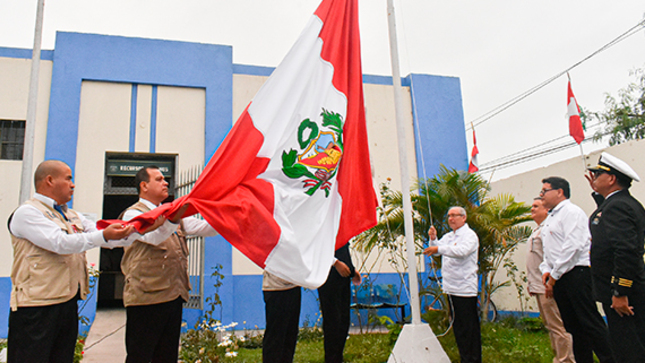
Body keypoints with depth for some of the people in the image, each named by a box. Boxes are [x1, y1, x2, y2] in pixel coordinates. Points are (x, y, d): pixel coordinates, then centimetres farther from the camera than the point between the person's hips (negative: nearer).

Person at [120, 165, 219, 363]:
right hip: (146, 296, -7)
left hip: (173, 296, 7)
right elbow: (153, 236, -25)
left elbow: (205, 228, 12)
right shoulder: (133, 214, -3)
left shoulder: (172, 213, 19)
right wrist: (173, 219, -44)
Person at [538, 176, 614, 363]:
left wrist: (555, 275, -15)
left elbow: (573, 246, -17)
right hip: (559, 278, 9)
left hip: (576, 275, -9)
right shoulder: (549, 218, 21)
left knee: (591, 323, -9)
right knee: (575, 328, 11)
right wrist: (546, 271, 5)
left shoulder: (571, 211, -8)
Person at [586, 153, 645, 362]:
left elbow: (626, 252, -27)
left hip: (621, 292, -11)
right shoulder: (628, 203, 13)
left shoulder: (617, 206, -19)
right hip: (625, 290, 11)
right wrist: (598, 193, 26)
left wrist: (619, 293, -25)